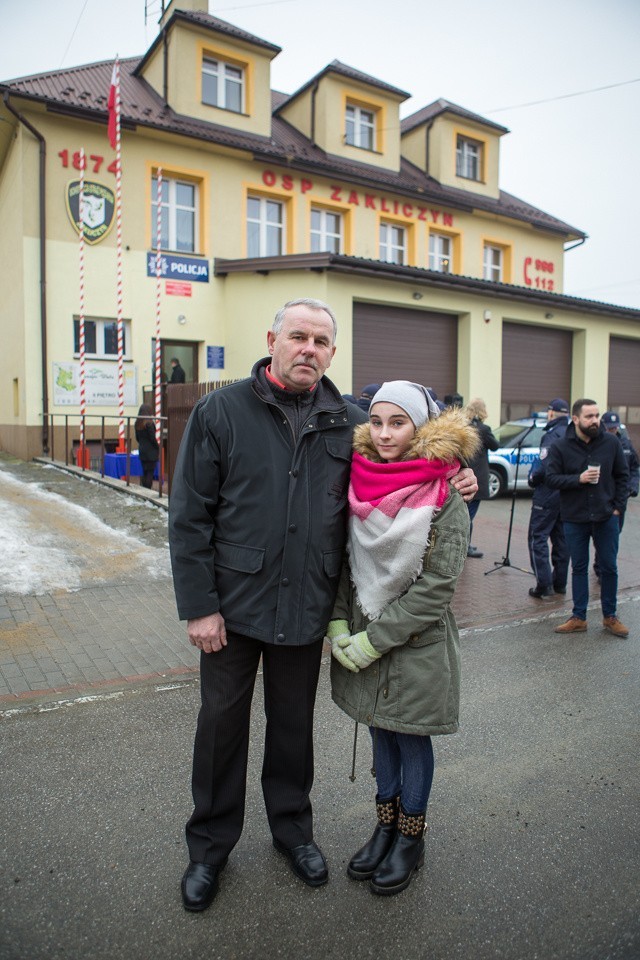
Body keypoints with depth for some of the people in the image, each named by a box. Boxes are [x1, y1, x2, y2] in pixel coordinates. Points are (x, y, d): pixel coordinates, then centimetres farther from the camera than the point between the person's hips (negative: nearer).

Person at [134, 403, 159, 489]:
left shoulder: (137, 424, 6)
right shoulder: (149, 423, -14)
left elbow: (137, 438, 11)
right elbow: (152, 438, -14)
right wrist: (158, 448, -2)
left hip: (142, 451, 7)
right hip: (151, 452, -7)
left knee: (144, 472, 12)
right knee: (150, 473, -2)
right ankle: (148, 491, -4)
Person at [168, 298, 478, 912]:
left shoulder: (349, 423, 2)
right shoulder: (221, 412, -7)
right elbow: (190, 516, -8)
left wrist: (454, 481, -2)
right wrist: (198, 605, -11)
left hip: (307, 608, 2)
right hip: (234, 605, -2)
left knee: (294, 722, 19)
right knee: (222, 721, 13)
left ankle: (291, 825, 44)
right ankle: (210, 844, 37)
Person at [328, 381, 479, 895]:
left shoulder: (445, 499, -17)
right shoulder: (360, 485, -3)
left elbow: (435, 588, -18)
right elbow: (342, 563, 3)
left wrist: (373, 640, -17)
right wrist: (339, 625, -7)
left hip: (418, 644, -4)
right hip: (361, 638, 4)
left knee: (412, 737, 13)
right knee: (382, 731, 20)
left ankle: (411, 838, 36)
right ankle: (385, 825, 41)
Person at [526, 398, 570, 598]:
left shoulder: (553, 435, -15)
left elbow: (544, 467, -24)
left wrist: (532, 479, -7)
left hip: (548, 496, -8)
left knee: (538, 538, -3)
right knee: (561, 538, 15)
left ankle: (544, 585, -8)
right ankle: (559, 583, 22)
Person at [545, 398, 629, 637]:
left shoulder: (611, 442, -2)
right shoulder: (560, 447, -6)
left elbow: (623, 476, 6)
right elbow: (552, 479, -8)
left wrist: (618, 506, 0)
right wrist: (579, 479, -21)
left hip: (606, 518, 1)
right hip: (574, 519, -1)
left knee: (609, 568, 9)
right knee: (579, 568, 9)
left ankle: (610, 617, 25)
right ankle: (579, 618, 19)